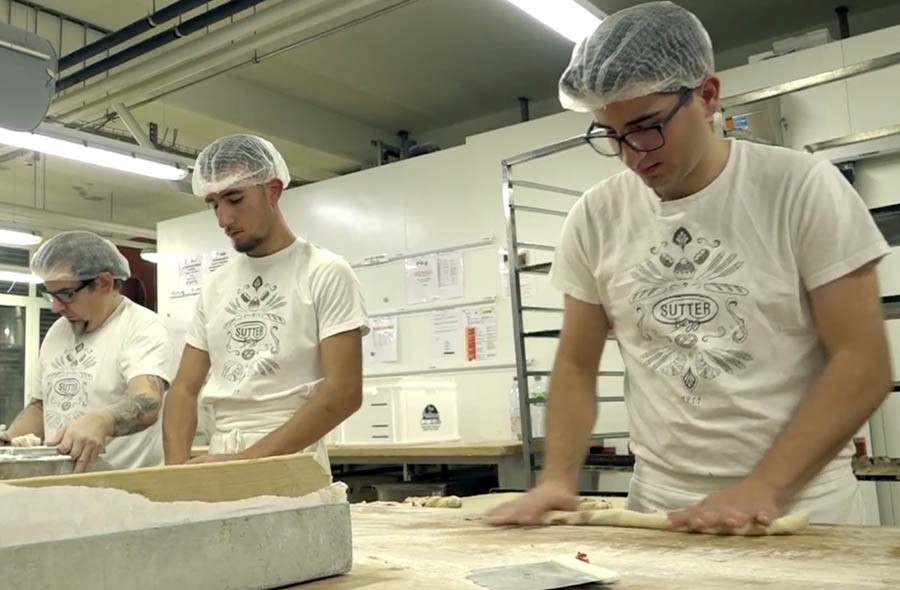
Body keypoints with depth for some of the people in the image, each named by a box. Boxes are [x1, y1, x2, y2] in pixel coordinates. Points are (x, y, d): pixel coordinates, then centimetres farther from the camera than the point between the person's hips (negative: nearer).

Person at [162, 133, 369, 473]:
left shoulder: (325, 273, -5)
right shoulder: (214, 287, 12)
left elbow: (343, 392, -13)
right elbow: (185, 388, 12)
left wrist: (249, 458, -18)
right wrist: (178, 466, -6)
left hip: (290, 459, -5)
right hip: (220, 459, 5)